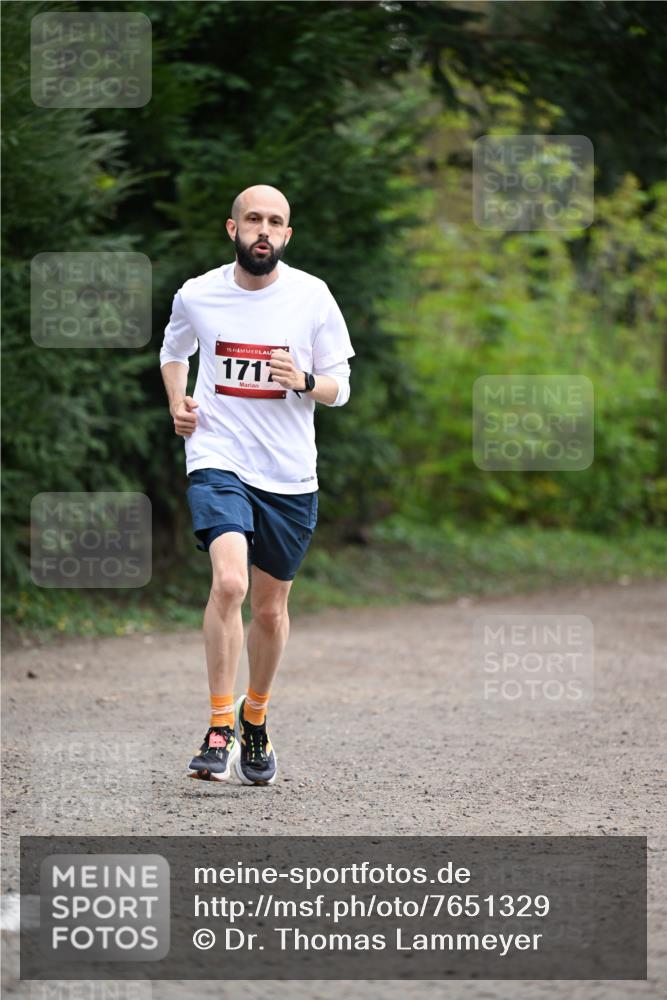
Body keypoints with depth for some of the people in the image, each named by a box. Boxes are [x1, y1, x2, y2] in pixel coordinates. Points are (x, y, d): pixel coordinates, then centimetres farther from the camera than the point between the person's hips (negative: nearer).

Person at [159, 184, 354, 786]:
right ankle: (219, 730, -16)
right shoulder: (197, 296, 1)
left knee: (271, 609, 11)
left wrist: (304, 382, -17)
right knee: (230, 583, -24)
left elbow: (339, 386, 5)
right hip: (218, 460, -2)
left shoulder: (312, 297, -1)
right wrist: (178, 404, 6)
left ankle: (255, 717, 37)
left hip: (290, 475, 2)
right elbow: (174, 351, 23)